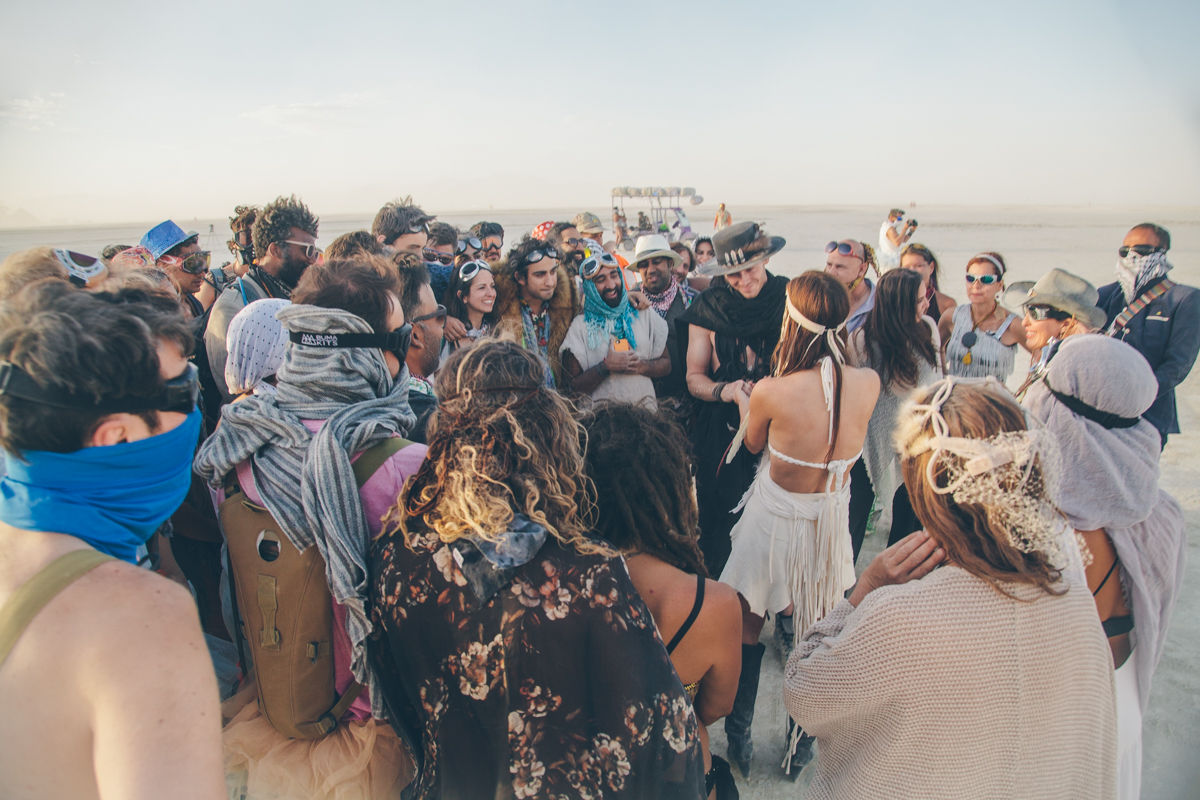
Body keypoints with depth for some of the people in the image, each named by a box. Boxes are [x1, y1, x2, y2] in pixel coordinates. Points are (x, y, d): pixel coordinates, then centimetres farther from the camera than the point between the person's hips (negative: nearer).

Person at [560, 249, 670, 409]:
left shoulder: (643, 314, 13)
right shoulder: (579, 326, 3)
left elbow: (666, 364, 15)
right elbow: (573, 387, 1)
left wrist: (641, 366, -4)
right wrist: (605, 367, -11)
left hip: (644, 403, 3)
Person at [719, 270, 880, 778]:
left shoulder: (772, 391, -24)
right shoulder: (868, 384, -14)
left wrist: (743, 402, 18)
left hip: (776, 521, -3)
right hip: (831, 520, 4)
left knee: (746, 631, 18)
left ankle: (739, 738, 34)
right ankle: (802, 746, 38)